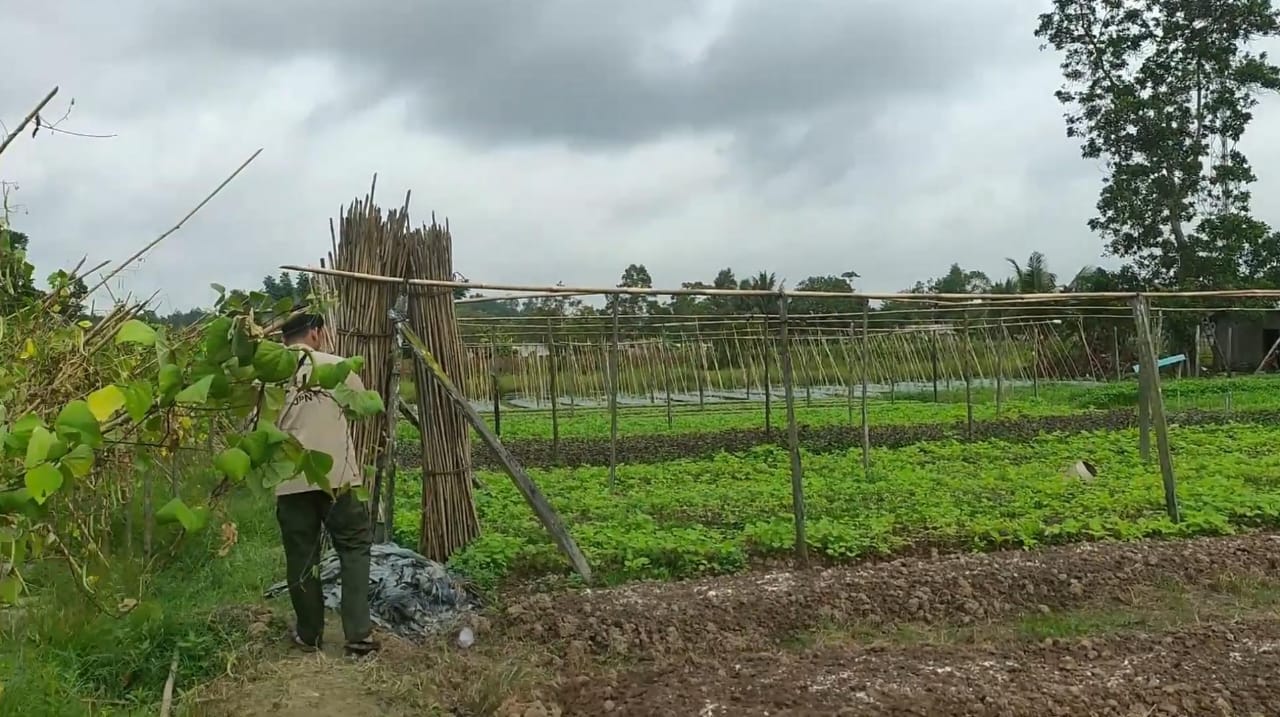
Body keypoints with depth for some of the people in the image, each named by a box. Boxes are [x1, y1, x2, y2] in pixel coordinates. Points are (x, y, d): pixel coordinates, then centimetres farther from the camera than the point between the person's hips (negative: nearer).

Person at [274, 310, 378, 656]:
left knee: (301, 556, 12)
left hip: (290, 481, 2)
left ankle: (309, 634, 22)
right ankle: (359, 634, 3)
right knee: (354, 547, 8)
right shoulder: (337, 367, -2)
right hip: (336, 475, -2)